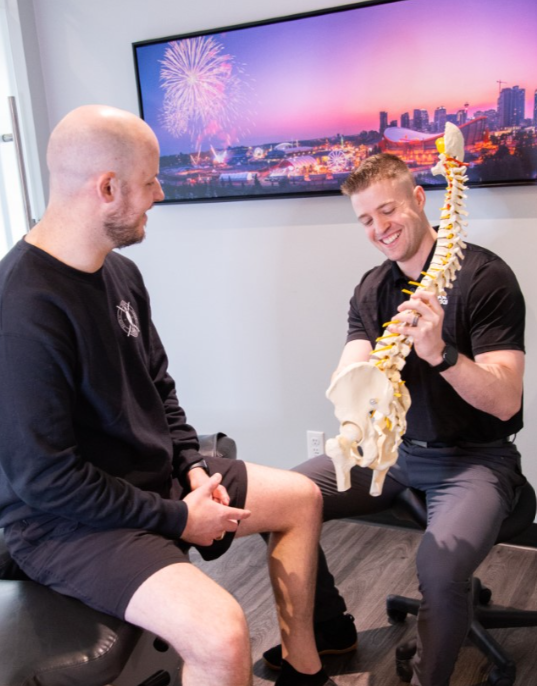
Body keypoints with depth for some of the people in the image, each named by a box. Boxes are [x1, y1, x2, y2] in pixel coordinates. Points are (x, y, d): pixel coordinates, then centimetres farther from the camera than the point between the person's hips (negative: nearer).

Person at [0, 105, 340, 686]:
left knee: (302, 498, 15)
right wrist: (176, 519, -18)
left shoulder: (120, 273, 1)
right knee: (220, 633, -30)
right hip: (68, 522, -9)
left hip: (156, 479, 10)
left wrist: (193, 465, 1)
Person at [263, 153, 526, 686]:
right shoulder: (372, 290, 5)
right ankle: (329, 629, 17)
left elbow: (505, 400, -20)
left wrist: (440, 353, -36)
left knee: (440, 565, -33)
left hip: (476, 457, -5)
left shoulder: (484, 277, -14)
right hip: (396, 448, 6)